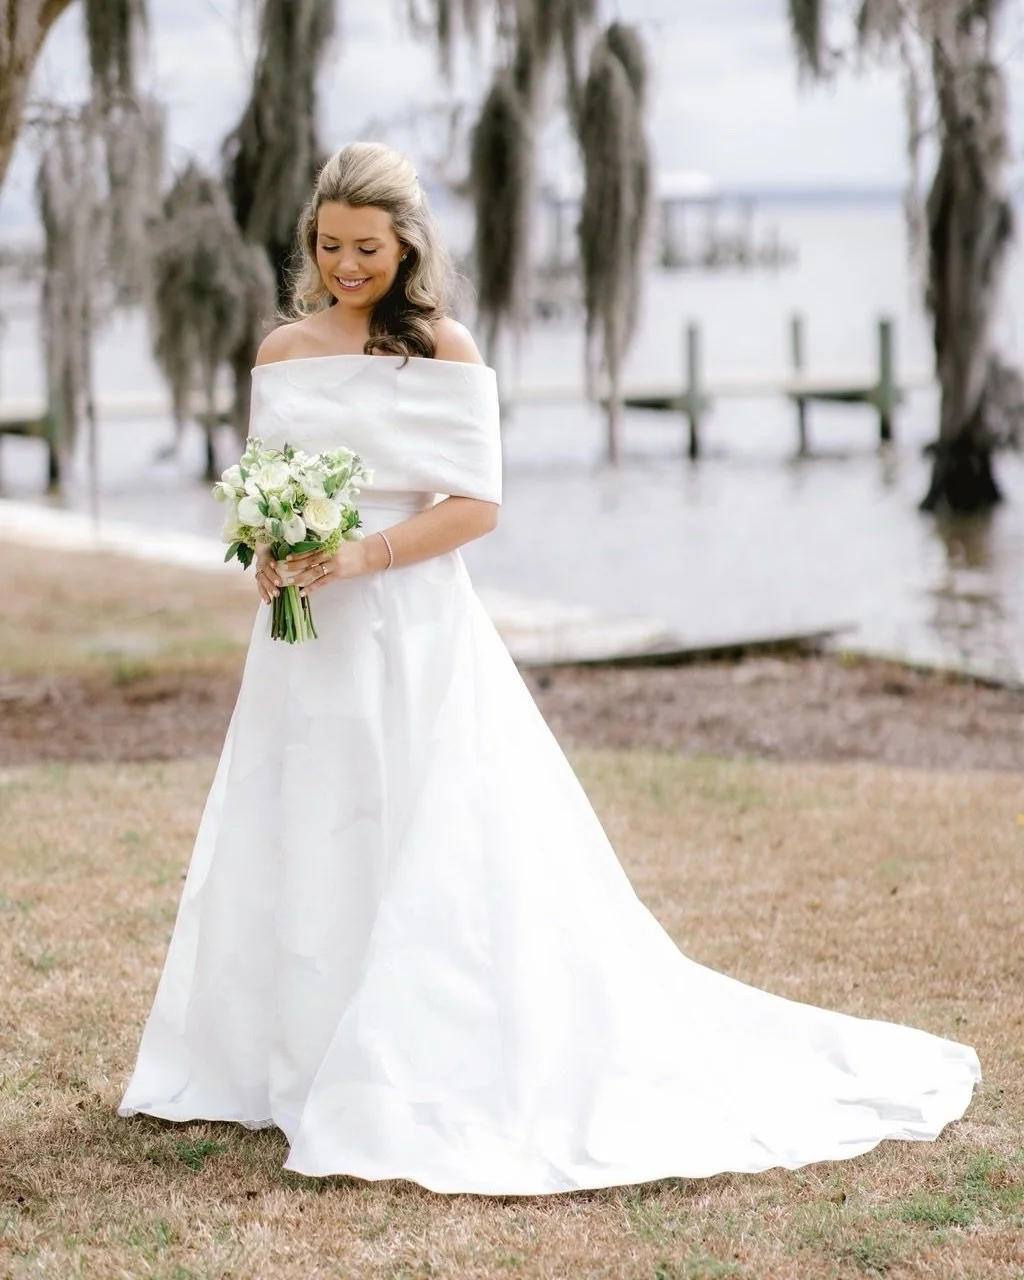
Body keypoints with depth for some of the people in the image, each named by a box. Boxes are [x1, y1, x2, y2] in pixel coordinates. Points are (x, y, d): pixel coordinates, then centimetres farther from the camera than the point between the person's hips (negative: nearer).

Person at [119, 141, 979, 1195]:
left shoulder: (442, 351, -3)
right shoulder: (284, 353, 9)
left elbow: (476, 503, -7)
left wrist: (366, 554, -19)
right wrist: (268, 555, -8)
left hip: (415, 633, -5)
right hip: (306, 638, 5)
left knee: (427, 857, -5)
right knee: (293, 850, 7)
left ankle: (447, 1083, 0)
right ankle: (297, 1063, 18)